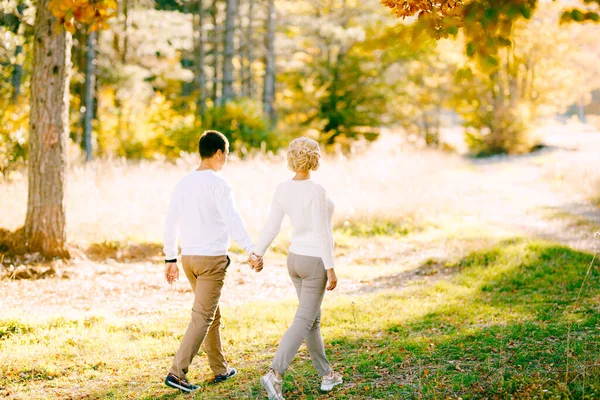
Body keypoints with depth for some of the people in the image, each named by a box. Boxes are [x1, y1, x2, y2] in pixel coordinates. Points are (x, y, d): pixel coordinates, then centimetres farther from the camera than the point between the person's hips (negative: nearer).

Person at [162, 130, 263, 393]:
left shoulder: (183, 184, 9)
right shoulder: (218, 185, -11)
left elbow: (170, 224, 13)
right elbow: (232, 220, -25)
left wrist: (171, 260, 20)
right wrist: (251, 252, -32)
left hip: (188, 258, 7)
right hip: (212, 258, -7)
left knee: (212, 314, 19)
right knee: (202, 317, -5)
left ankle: (220, 369, 27)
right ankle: (177, 372, -13)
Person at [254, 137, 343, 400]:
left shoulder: (282, 189, -2)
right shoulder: (315, 191, -22)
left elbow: (271, 227, -1)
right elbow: (321, 232, -22)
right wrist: (331, 269, -17)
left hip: (295, 259, 7)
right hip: (316, 262, -7)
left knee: (314, 318, 19)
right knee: (303, 323, -6)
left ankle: (326, 375, 28)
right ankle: (275, 375, -19)